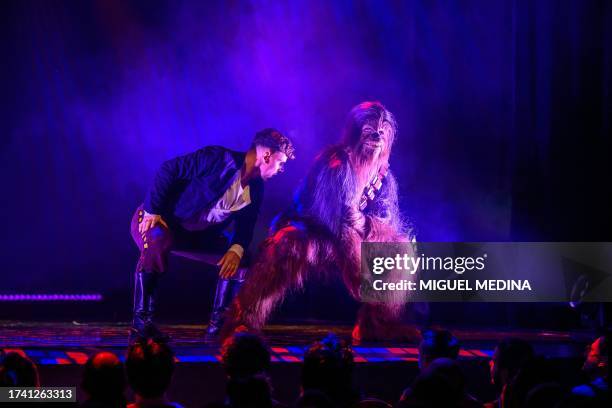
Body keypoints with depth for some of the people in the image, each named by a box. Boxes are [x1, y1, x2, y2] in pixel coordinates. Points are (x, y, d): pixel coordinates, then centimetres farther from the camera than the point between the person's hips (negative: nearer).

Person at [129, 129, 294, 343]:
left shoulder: (255, 190, 2)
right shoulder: (218, 158, -21)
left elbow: (245, 226, 3)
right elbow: (169, 170, -23)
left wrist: (237, 249, -19)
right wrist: (152, 211, -27)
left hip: (197, 234, 8)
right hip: (156, 220, -8)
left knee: (241, 259, -5)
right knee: (158, 243, -40)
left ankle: (218, 324, 2)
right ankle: (141, 323, -33)